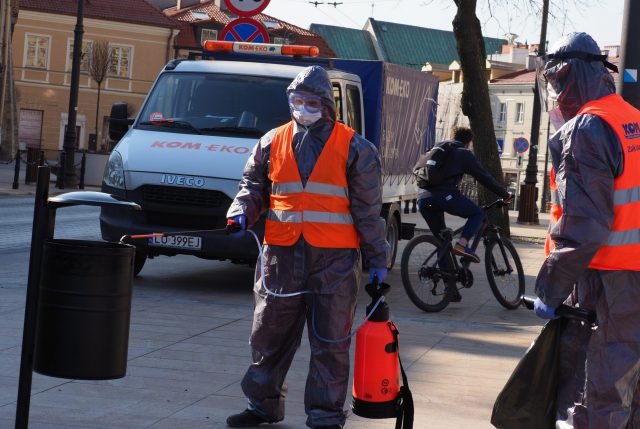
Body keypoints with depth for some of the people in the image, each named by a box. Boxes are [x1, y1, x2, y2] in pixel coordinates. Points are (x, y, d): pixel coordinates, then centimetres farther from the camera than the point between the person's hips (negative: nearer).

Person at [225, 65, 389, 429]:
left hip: (335, 261, -3)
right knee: (270, 335, 11)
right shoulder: (273, 142, 11)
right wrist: (243, 211, -4)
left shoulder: (354, 148, 2)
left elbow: (368, 208, 3)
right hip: (282, 255, 3)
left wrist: (378, 260, 2)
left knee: (330, 343, 1)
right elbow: (254, 186, 19)